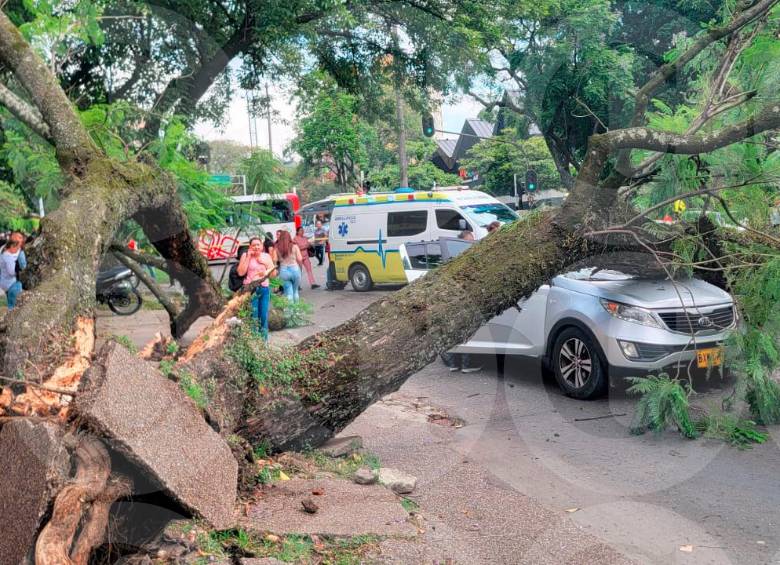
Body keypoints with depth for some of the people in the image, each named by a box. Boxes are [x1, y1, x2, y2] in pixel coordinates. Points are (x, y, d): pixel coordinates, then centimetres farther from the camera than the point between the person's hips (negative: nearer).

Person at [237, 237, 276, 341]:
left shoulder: (266, 256, 8)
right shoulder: (245, 256, -1)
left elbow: (273, 273, 7)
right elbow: (241, 272, -11)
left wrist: (265, 262, -9)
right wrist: (248, 257, -11)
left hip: (264, 288, 4)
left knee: (264, 316, 7)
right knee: (253, 317, -6)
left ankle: (264, 340, 19)